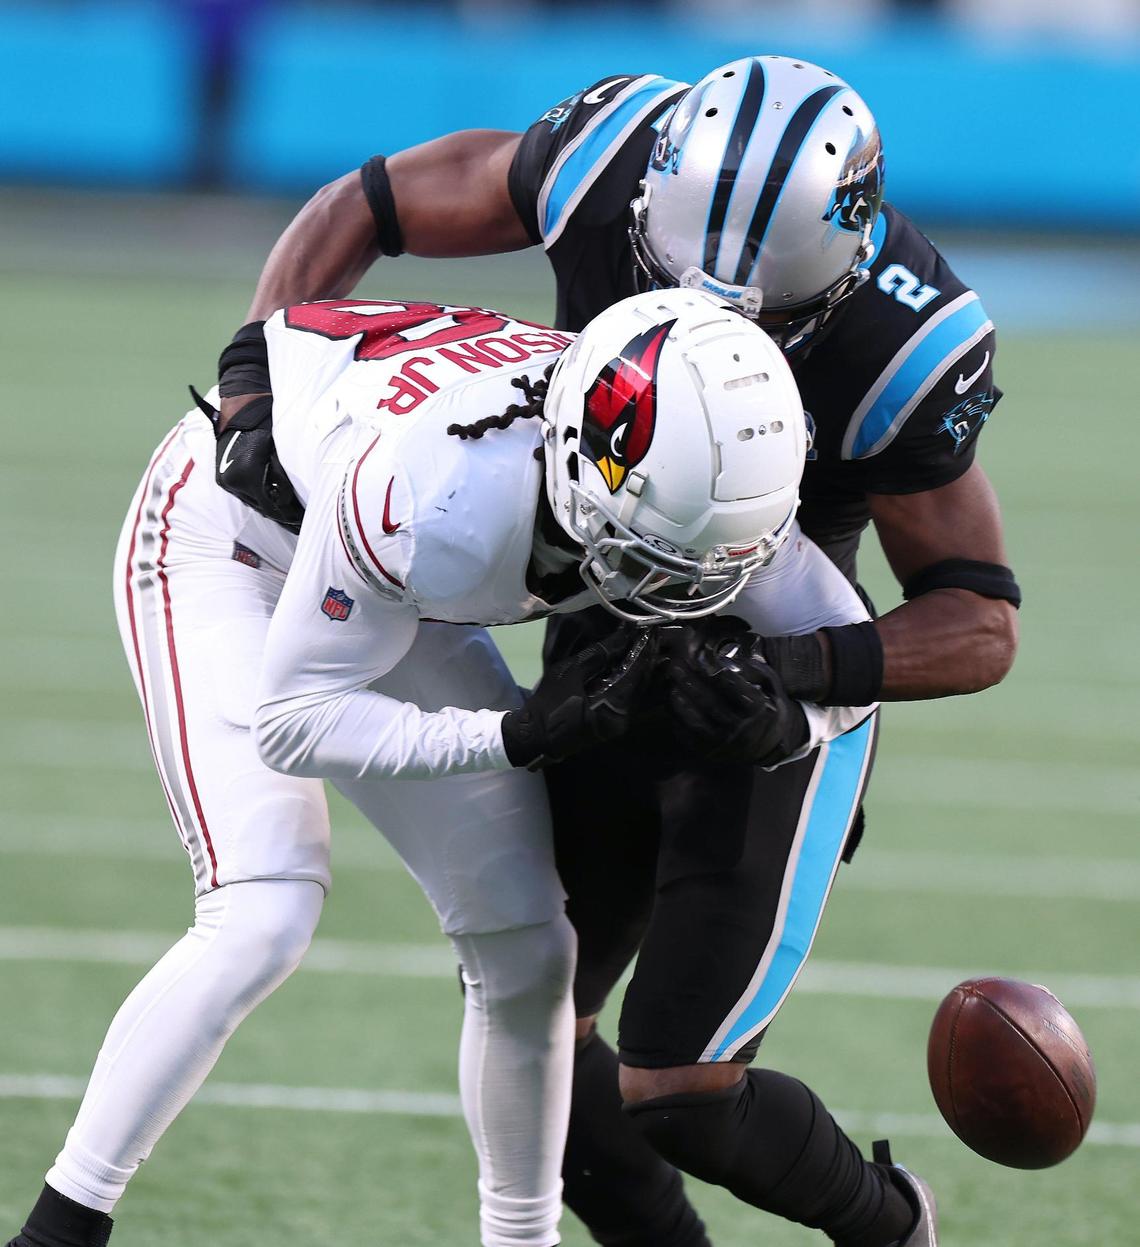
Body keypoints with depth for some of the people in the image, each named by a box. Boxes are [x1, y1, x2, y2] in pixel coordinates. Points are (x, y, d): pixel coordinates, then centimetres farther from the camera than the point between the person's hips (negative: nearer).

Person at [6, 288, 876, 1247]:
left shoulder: (701, 481, -27)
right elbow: (290, 723, -30)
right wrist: (518, 734, -39)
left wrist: (777, 720, -34)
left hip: (394, 586, 6)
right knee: (262, 923, -23)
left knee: (525, 947, 3)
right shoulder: (438, 503, -44)